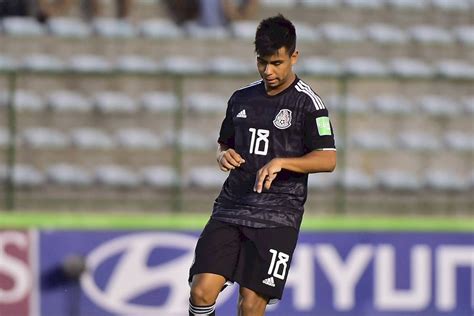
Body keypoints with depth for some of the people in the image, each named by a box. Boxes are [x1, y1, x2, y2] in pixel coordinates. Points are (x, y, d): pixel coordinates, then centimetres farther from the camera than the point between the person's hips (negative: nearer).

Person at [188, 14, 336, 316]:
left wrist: (281, 162, -25)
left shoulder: (306, 102, -3)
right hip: (231, 207, 4)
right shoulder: (242, 98, 12)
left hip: (277, 214, -4)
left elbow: (328, 159, -11)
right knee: (202, 291, -12)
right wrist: (224, 156, 1)